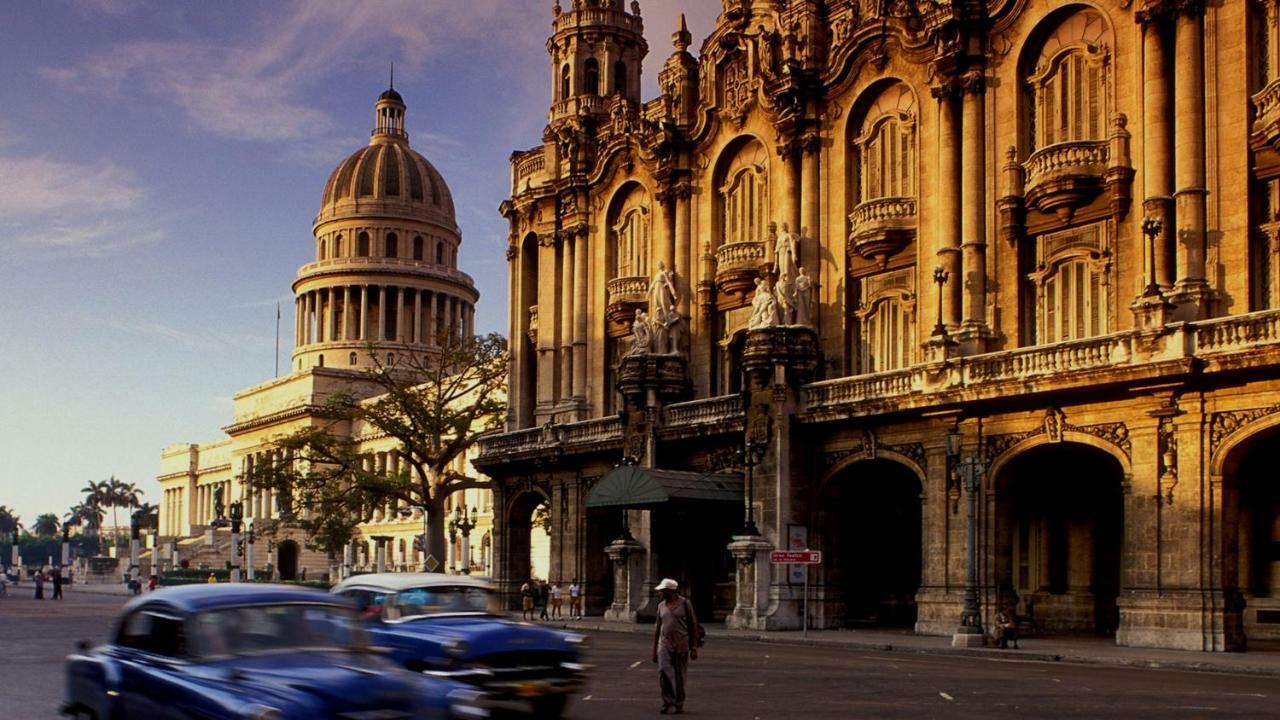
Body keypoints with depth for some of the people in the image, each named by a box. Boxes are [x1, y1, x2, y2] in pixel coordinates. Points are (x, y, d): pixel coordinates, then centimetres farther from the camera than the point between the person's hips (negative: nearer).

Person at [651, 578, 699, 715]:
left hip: (681, 647, -2)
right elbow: (657, 628, 14)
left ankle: (679, 704, 19)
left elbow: (693, 626, -1)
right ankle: (668, 702, -2)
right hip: (664, 646, 2)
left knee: (680, 677, 4)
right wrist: (654, 649, 13)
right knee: (663, 673, -13)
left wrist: (694, 648, -5)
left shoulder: (685, 604, -2)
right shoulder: (661, 606, 9)